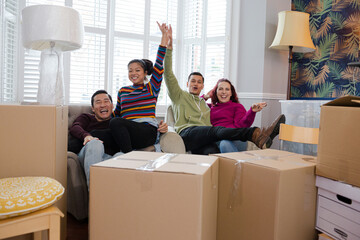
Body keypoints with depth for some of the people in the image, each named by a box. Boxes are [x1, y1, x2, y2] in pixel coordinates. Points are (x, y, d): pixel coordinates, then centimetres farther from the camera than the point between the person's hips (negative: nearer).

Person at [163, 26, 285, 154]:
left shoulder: (205, 104, 36)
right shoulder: (179, 95, 23)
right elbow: (168, 73, 11)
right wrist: (169, 45, 2)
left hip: (204, 140, 5)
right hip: (187, 133, -5)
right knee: (217, 130, -35)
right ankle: (256, 135, -55)